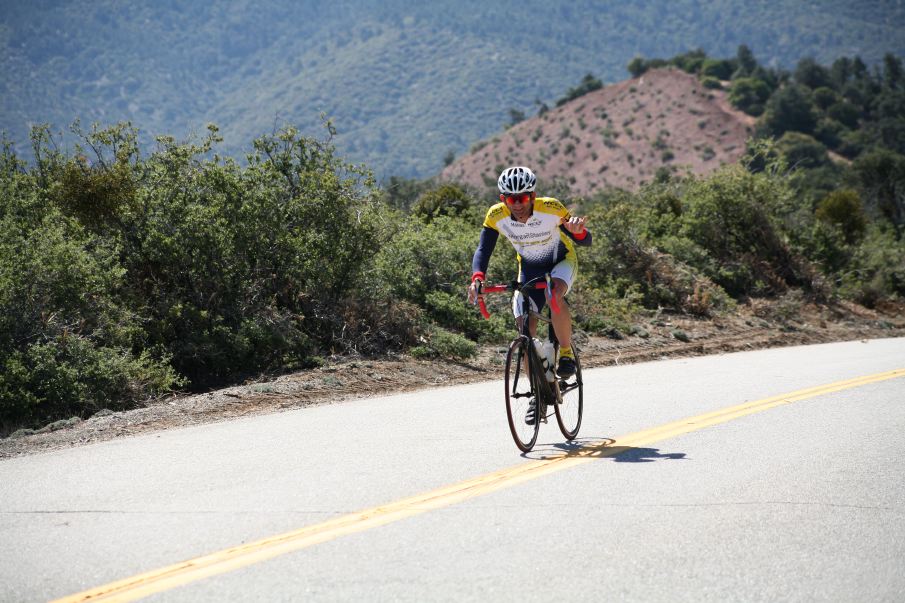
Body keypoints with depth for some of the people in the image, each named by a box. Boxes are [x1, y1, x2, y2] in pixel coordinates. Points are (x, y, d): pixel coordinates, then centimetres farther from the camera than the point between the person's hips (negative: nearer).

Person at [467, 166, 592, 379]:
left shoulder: (551, 209, -31)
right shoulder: (496, 216, -25)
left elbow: (586, 241, -26)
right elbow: (483, 250, -25)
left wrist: (578, 232, -51)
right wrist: (477, 278, -45)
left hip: (562, 260, -3)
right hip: (529, 268, 3)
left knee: (554, 295, -36)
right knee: (527, 331, -7)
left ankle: (566, 352, -18)